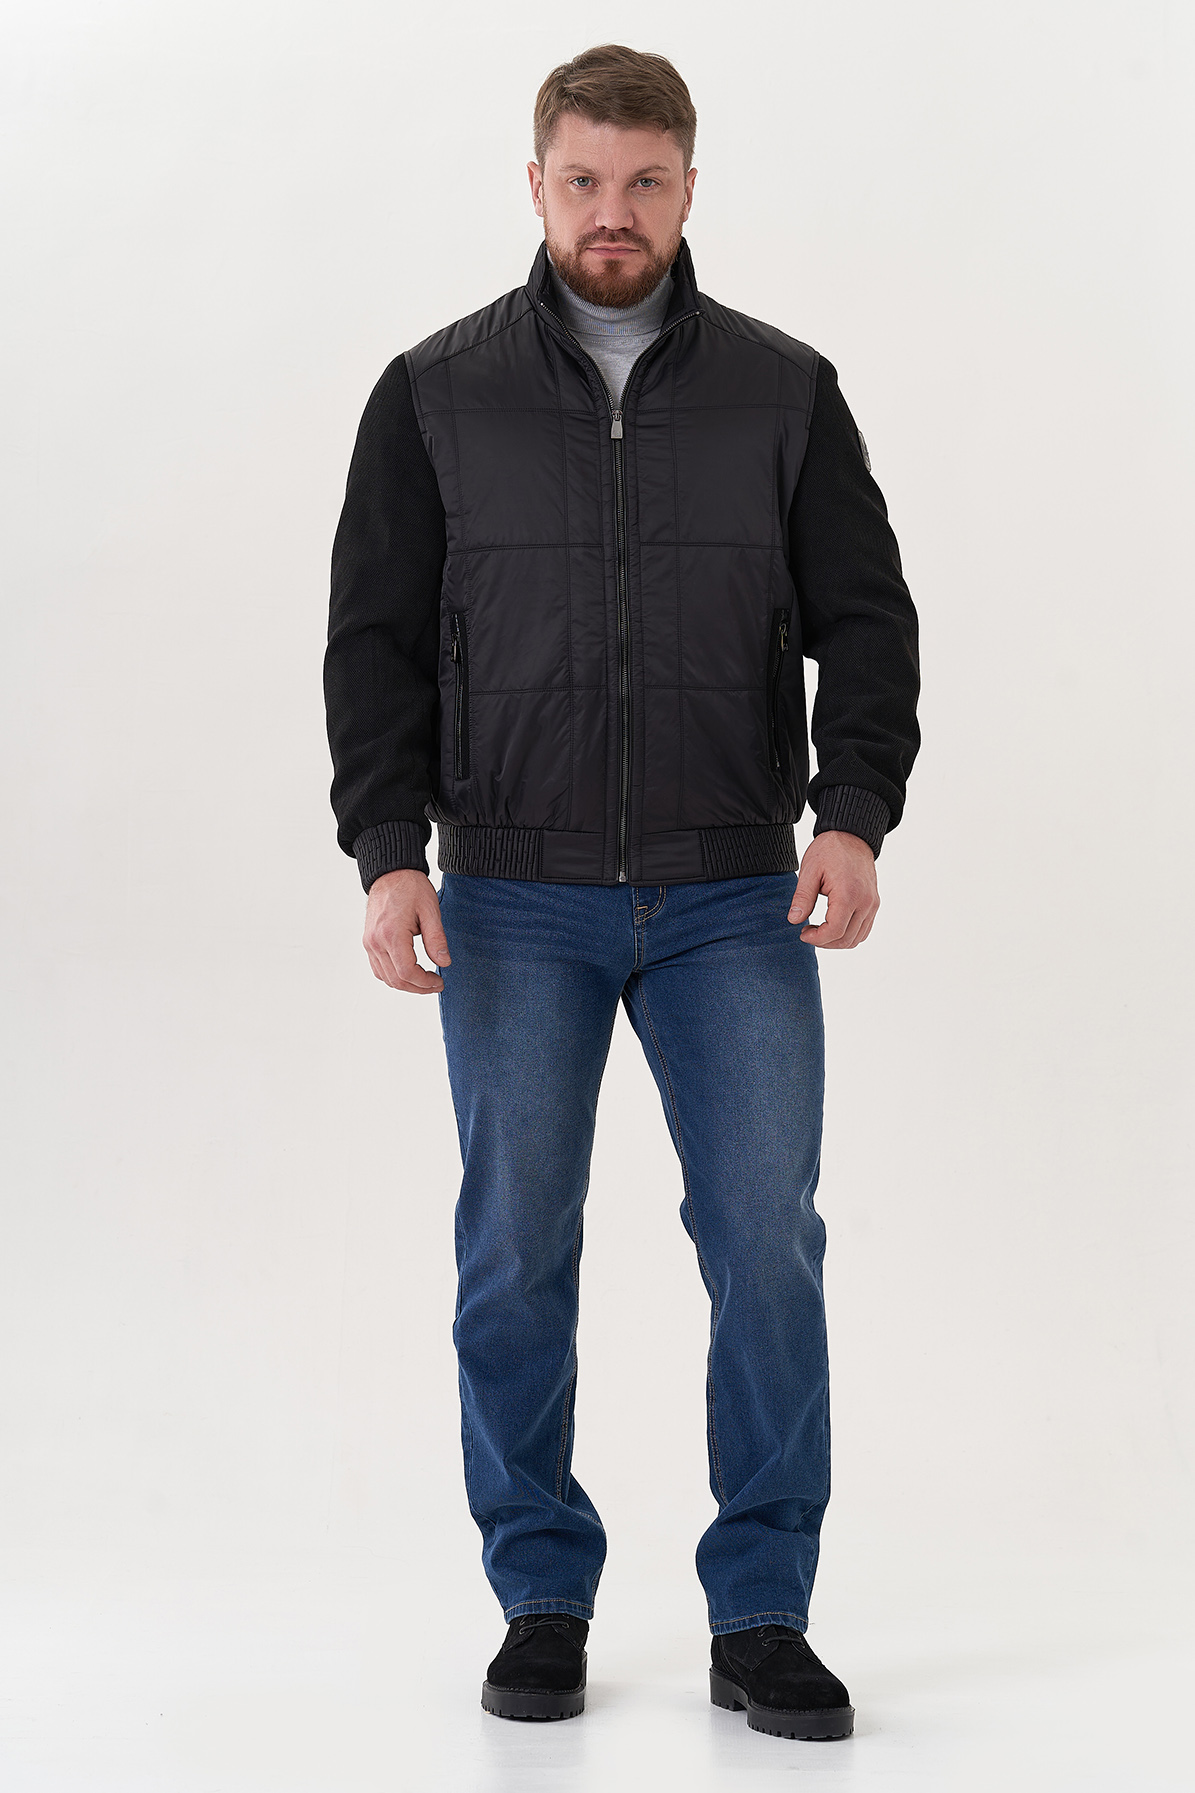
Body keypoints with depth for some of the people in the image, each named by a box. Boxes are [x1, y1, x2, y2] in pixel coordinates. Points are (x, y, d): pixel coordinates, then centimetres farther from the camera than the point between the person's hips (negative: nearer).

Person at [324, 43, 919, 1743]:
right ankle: (543, 1601, 19)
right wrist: (390, 851, -8)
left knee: (768, 1240, -4)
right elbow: (377, 638, 4)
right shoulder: (436, 395, 5)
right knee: (516, 1255, 3)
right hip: (514, 903, 0)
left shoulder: (785, 392, 6)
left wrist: (853, 812, -13)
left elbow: (866, 619, 3)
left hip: (736, 903, 0)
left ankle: (762, 1617, 9)